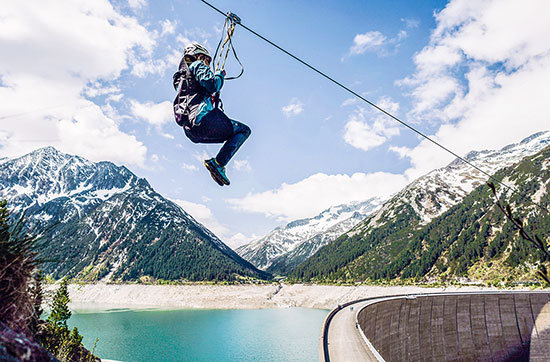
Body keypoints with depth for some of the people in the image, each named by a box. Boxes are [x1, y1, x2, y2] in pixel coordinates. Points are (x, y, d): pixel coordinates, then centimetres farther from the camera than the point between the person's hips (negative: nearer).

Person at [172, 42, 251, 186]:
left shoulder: (179, 78, 33)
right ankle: (218, 163, -15)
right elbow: (212, 85, -10)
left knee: (232, 135, 24)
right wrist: (220, 75, 10)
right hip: (204, 118, -9)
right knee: (244, 130, 3)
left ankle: (217, 166, 2)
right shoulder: (197, 65, 8)